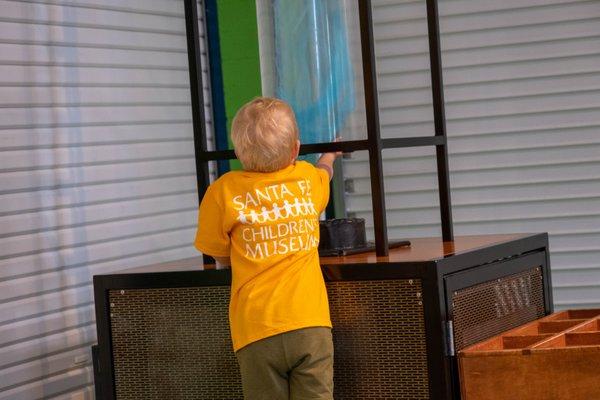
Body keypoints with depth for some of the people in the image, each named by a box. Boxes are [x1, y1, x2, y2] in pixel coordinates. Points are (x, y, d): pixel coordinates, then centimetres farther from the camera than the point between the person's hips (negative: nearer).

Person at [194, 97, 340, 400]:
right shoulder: (309, 179, 7)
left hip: (257, 331, -1)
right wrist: (327, 159, 58)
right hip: (310, 325, 2)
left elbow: (221, 258, 11)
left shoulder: (223, 191, -1)